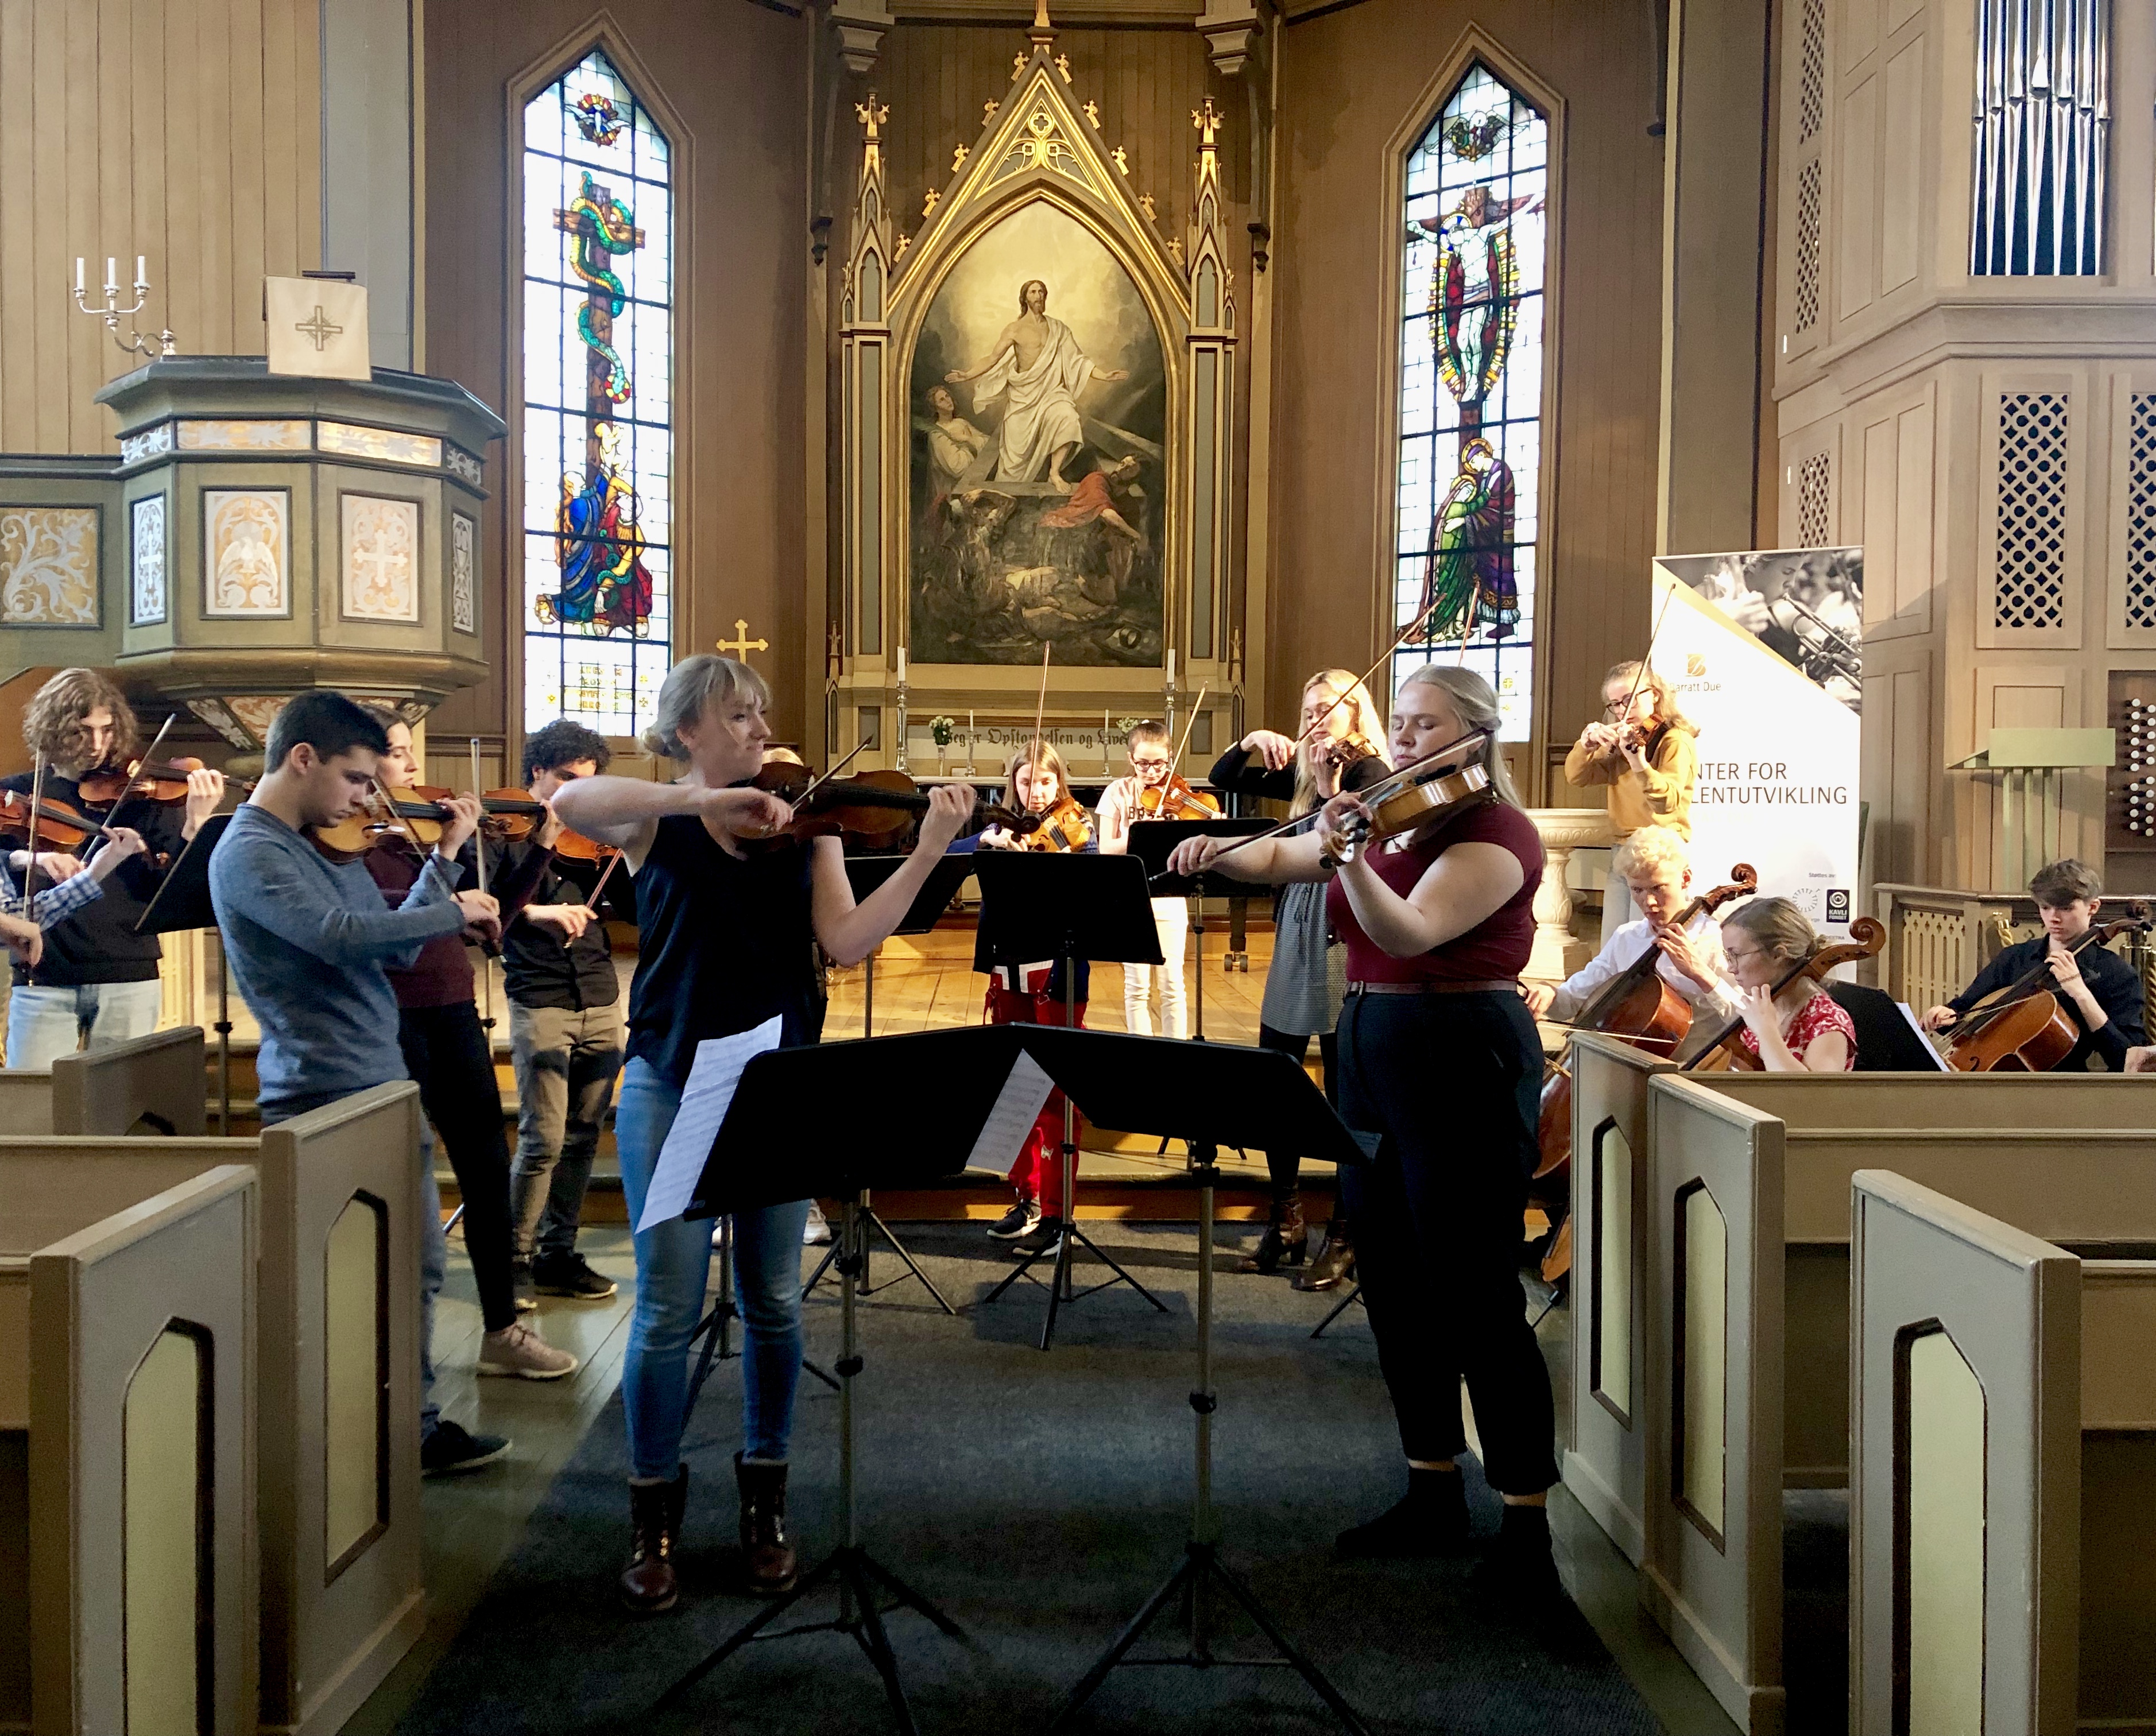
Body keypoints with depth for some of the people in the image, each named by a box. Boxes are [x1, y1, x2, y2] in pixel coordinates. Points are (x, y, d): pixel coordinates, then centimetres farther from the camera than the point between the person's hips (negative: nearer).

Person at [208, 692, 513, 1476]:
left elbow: (396, 946, 13)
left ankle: (416, 1426, 26)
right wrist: (455, 911, -16)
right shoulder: (250, 852, -13)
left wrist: (445, 858, 6)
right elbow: (343, 936, -28)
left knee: (418, 1265, 15)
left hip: (386, 1086, 9)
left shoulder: (329, 843, 14)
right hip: (324, 1100, -9)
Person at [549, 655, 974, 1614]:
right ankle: (654, 1516, 19)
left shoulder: (802, 828, 6)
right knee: (668, 1309, 1)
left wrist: (927, 851, -19)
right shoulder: (659, 823, 0)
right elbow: (570, 802, -22)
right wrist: (711, 800, -30)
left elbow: (848, 941, -7)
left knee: (773, 1302, 9)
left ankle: (765, 1499, 27)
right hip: (670, 1089, -2)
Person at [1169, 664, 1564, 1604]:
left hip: (1463, 1065, -8)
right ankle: (1433, 1494, 25)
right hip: (1372, 1058, 8)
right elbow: (1281, 857, 25)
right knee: (1395, 1289, 12)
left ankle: (1527, 1526, 4)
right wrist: (1220, 854, 5)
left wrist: (1347, 857, -41)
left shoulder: (1498, 831, -11)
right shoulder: (1390, 820, 13)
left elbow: (1410, 932, -26)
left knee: (1476, 1298, -6)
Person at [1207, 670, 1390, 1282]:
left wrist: (1327, 791, -25)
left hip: (1342, 942, -7)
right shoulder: (1302, 773, 14)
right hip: (1294, 938, 7)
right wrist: (1253, 741, 1)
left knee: (1345, 1093, 0)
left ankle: (1344, 1237, 11)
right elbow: (1222, 778, 17)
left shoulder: (1369, 773, -5)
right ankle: (1285, 1226, 21)